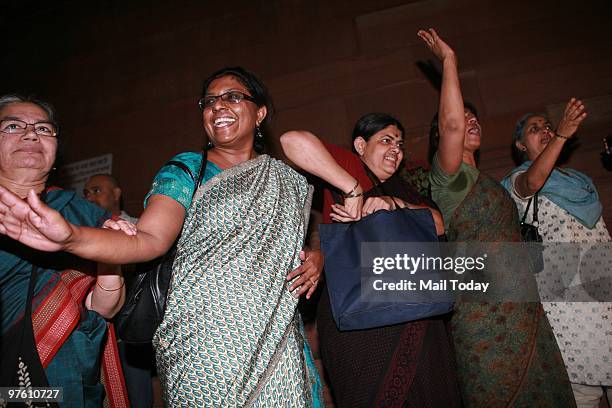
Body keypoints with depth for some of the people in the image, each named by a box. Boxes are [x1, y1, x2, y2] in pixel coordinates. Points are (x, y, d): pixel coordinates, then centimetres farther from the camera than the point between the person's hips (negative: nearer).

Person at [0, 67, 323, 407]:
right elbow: (149, 238, -15)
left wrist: (316, 260, -3)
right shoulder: (187, 170, 0)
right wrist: (70, 237, -33)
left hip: (275, 342, 4)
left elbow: (306, 243, 21)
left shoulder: (289, 180, 11)